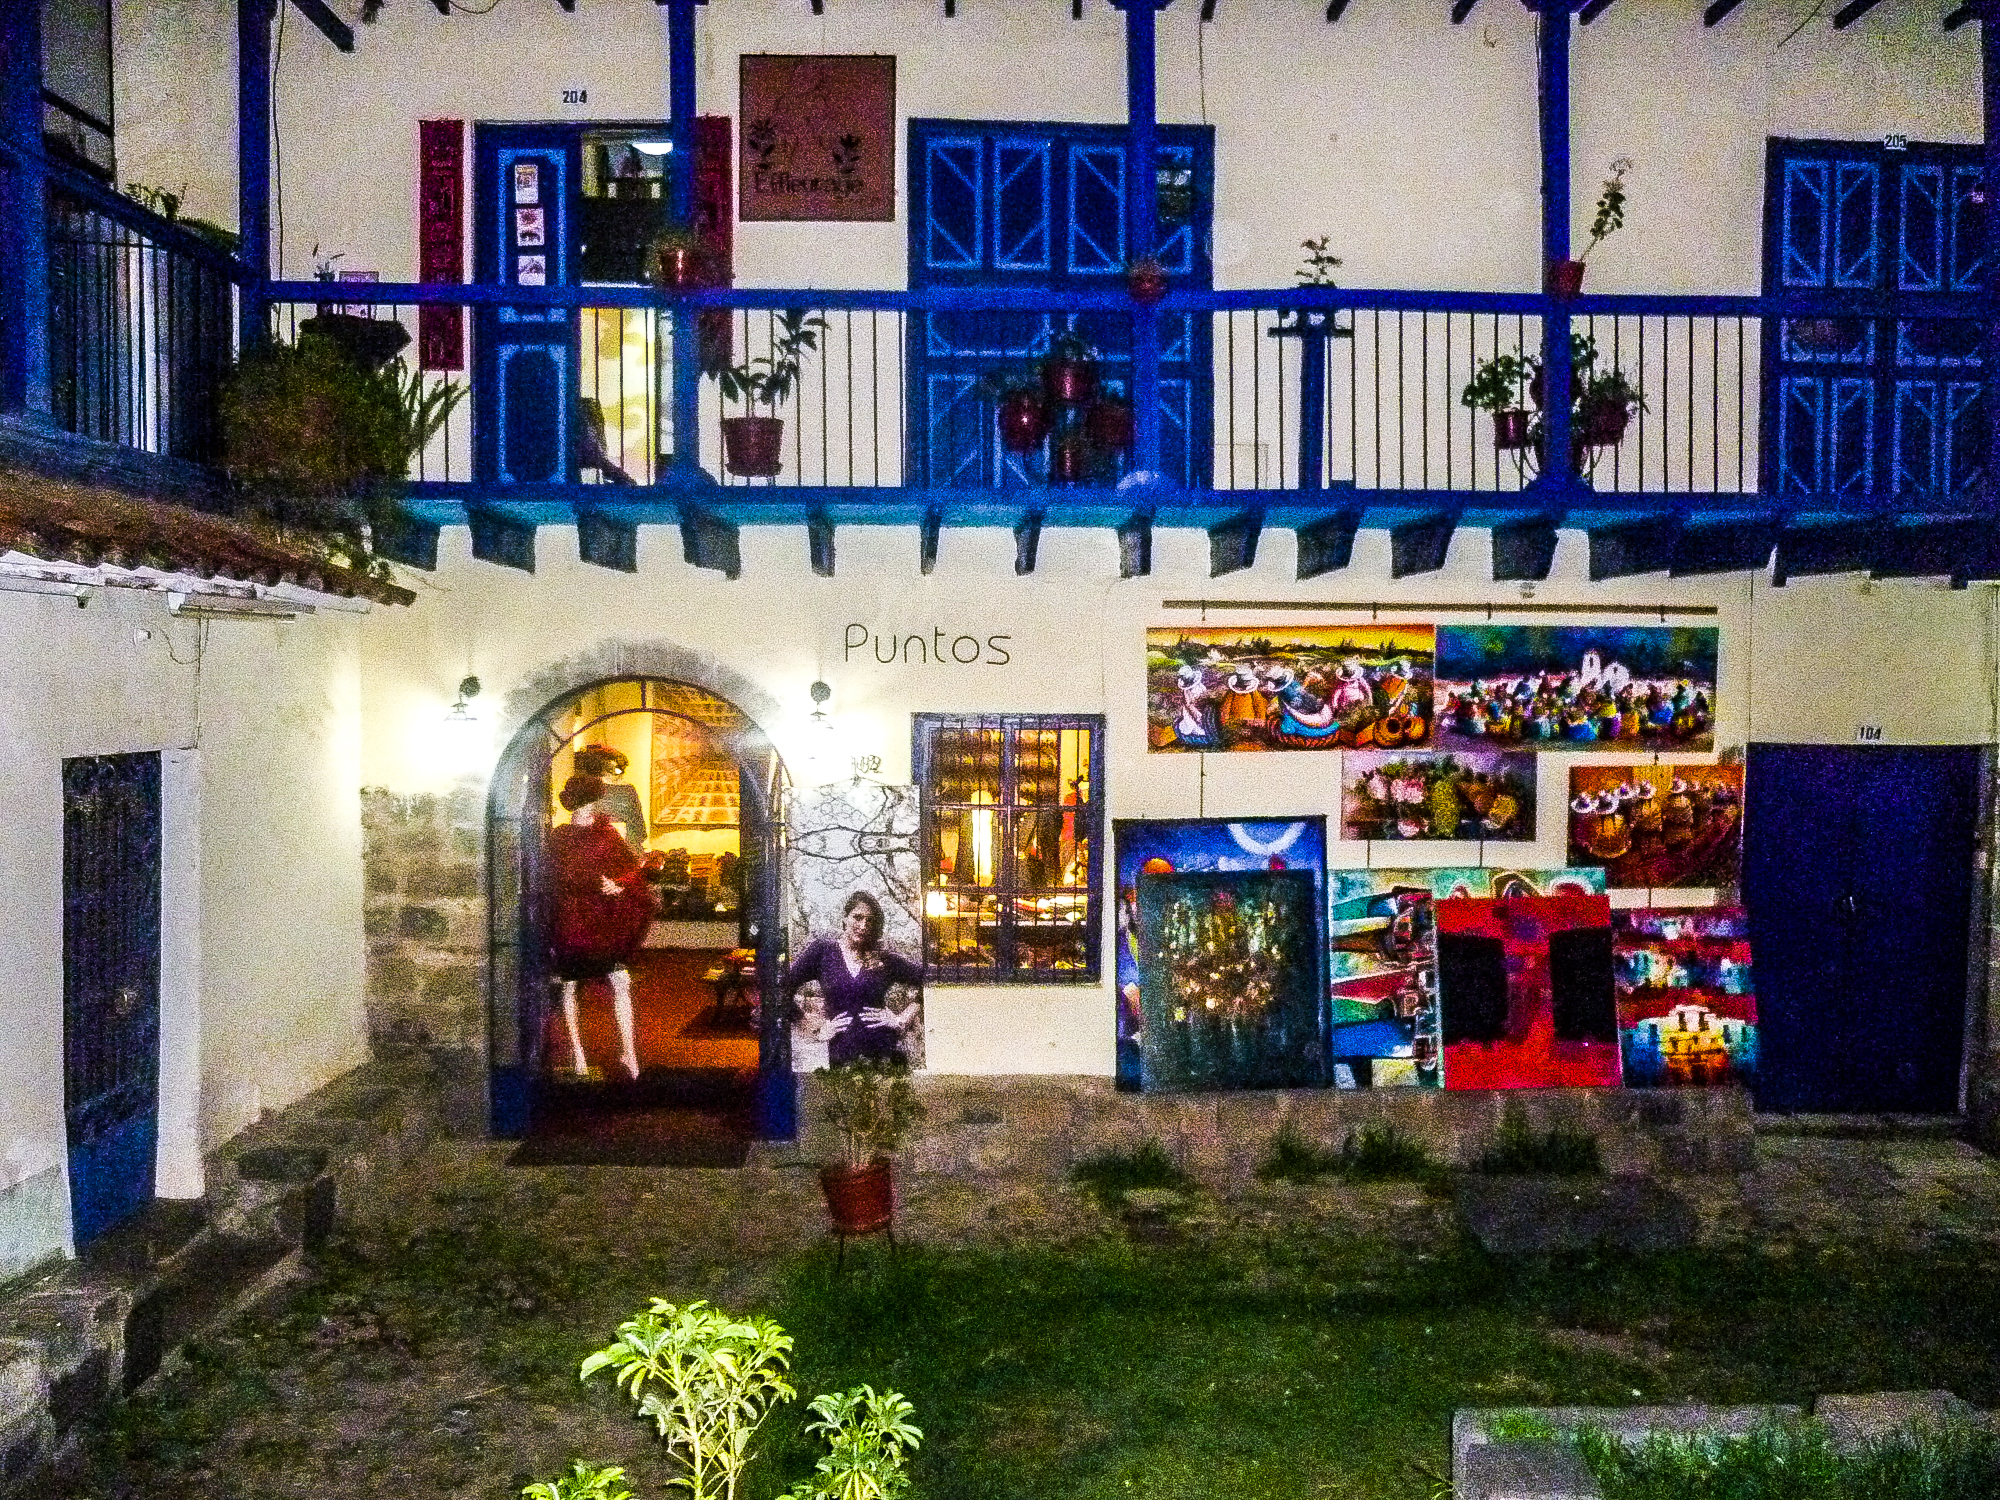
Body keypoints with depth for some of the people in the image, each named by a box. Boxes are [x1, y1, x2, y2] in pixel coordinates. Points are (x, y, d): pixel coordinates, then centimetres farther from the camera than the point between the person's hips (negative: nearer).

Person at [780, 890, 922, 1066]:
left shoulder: (885, 959, 7)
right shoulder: (822, 950, 6)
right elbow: (785, 986, 1)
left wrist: (901, 1019, 2)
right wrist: (816, 1030, -1)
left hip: (884, 1053, 1)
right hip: (841, 1057, -1)